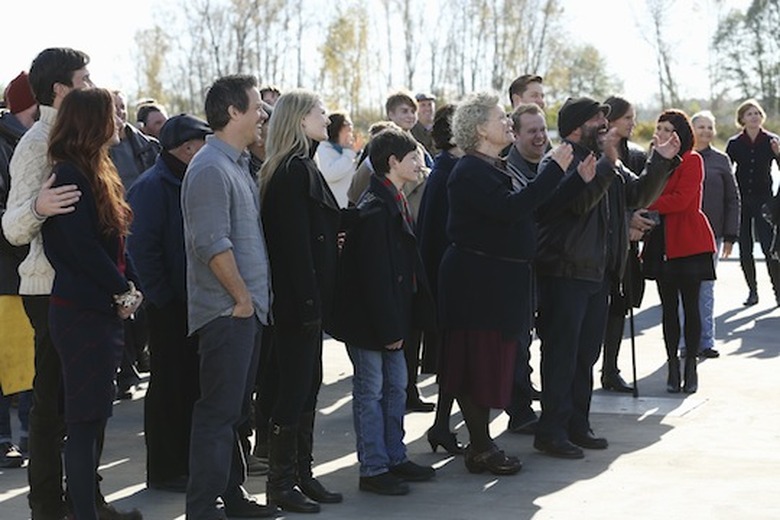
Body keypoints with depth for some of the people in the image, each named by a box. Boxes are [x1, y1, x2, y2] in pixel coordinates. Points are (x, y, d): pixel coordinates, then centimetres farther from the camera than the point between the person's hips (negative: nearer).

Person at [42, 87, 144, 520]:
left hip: (102, 310, 10)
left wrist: (130, 285, 2)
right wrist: (123, 290, -10)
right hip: (82, 311, -10)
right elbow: (82, 247, -20)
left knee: (95, 415, 14)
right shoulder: (70, 176, -15)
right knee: (84, 419, -5)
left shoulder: (96, 173, 15)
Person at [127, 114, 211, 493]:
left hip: (194, 302, 9)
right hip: (170, 306, -9)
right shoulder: (153, 186, -14)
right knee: (169, 386, 0)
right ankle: (165, 471, 10)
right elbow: (142, 247, -21)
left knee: (192, 382, 14)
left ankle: (186, 462, 25)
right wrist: (161, 297, -19)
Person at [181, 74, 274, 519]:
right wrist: (241, 298, -15)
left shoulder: (239, 164, 16)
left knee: (237, 409, 16)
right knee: (218, 412, -6)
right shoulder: (211, 169, -15)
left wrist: (255, 298, 17)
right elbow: (212, 245, -22)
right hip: (227, 311, -10)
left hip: (248, 310, 10)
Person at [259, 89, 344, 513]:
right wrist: (309, 303, -22)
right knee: (296, 388, -4)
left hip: (305, 298, 10)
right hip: (300, 299, -10)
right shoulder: (295, 169, -14)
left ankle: (301, 474, 21)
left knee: (307, 386, 14)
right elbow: (296, 241, -21)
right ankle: (281, 483, 3)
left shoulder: (299, 167, 17)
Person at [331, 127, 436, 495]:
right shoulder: (374, 210, -20)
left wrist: (399, 322, 13)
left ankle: (395, 458, 27)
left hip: (391, 318, 10)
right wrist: (388, 327, -22)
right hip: (368, 320, -10)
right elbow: (375, 275, -23)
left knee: (396, 386, 16)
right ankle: (373, 469, 7)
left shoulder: (397, 203, 12)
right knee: (371, 392, -1)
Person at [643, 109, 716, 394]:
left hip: (689, 242, -6)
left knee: (690, 305, 0)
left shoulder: (692, 160, -6)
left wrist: (646, 206, -13)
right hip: (662, 243, 6)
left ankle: (690, 365, 7)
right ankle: (673, 365, 12)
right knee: (668, 307, 7)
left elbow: (680, 200, -15)